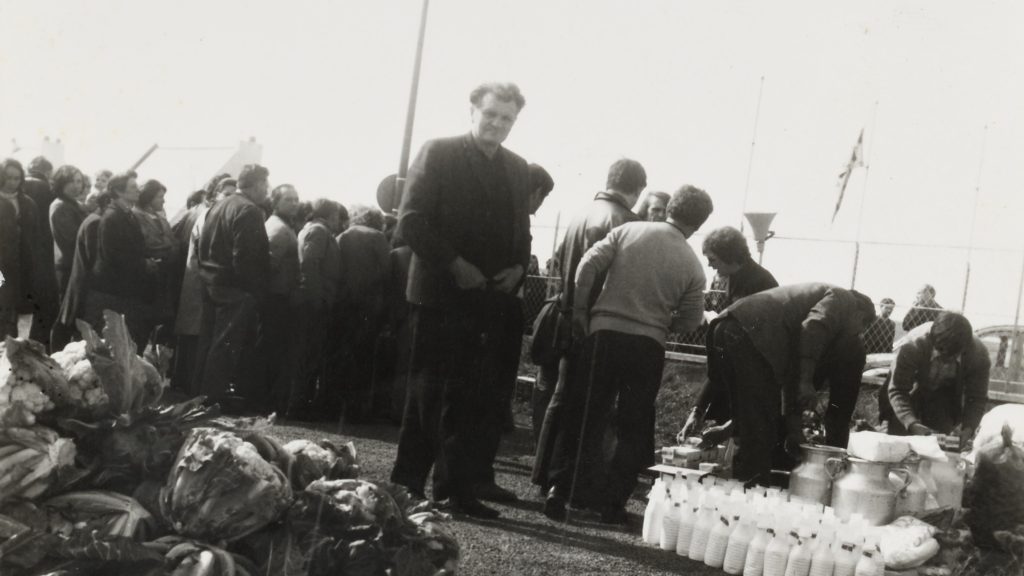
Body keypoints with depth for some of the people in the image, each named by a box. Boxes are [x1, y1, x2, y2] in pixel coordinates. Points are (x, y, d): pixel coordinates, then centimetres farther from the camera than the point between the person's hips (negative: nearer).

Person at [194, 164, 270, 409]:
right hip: (235, 287, -9)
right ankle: (215, 396, 2)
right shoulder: (249, 211, -16)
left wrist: (207, 273, 17)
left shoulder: (218, 206, 12)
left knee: (209, 340, 16)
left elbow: (203, 245, 14)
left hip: (211, 281, 9)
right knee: (226, 344, -2)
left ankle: (201, 392, 25)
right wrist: (255, 289, -17)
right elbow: (246, 257, -23)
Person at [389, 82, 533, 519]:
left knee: (476, 400, 3)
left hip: (492, 299, 5)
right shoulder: (439, 154, -1)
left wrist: (519, 267, -1)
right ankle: (407, 483, 11)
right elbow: (411, 222, -8)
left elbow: (521, 232, 20)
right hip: (441, 293, -4)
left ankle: (457, 487, 8)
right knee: (430, 394, 1)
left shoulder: (518, 169, 15)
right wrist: (455, 265, -16)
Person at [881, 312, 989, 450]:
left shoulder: (979, 354, -31)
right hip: (913, 391, -2)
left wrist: (967, 430, -38)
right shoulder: (912, 347, -38)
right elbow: (897, 390, -30)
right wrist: (912, 424, -46)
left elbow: (977, 399, -20)